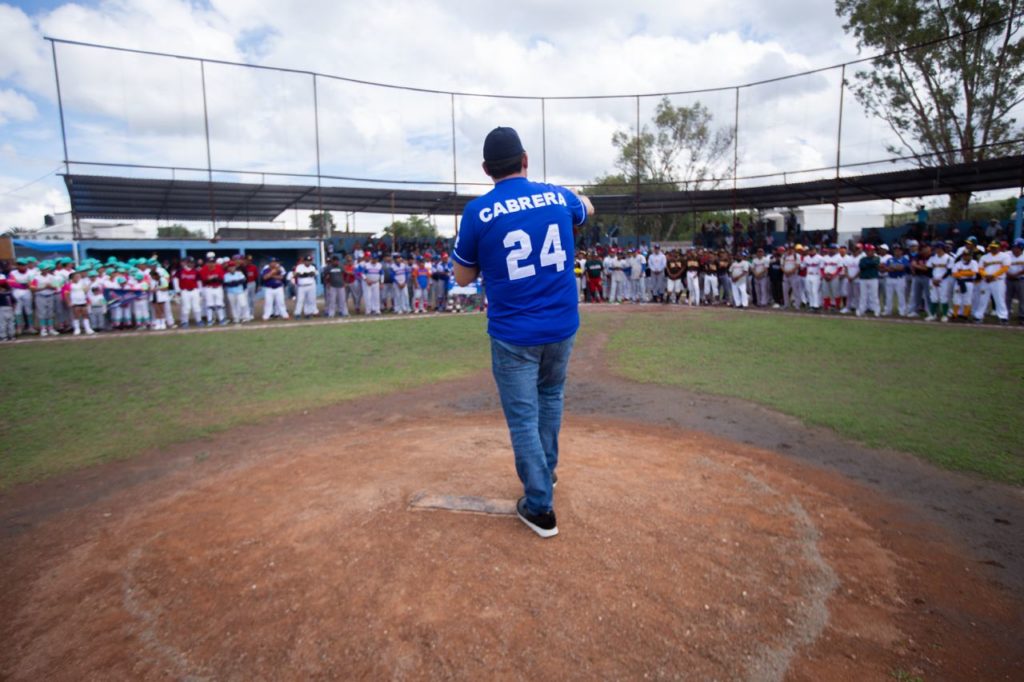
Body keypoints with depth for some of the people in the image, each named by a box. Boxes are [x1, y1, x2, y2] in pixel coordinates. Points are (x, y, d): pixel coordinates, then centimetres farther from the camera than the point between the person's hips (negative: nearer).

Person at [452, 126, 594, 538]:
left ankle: (540, 507, 15)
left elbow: (463, 278, 2)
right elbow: (587, 209, 27)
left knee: (523, 418, 8)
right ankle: (546, 470, 43)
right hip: (562, 325, 4)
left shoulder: (478, 212, -9)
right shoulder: (558, 197, 1)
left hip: (514, 333, -4)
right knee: (551, 396, 26)